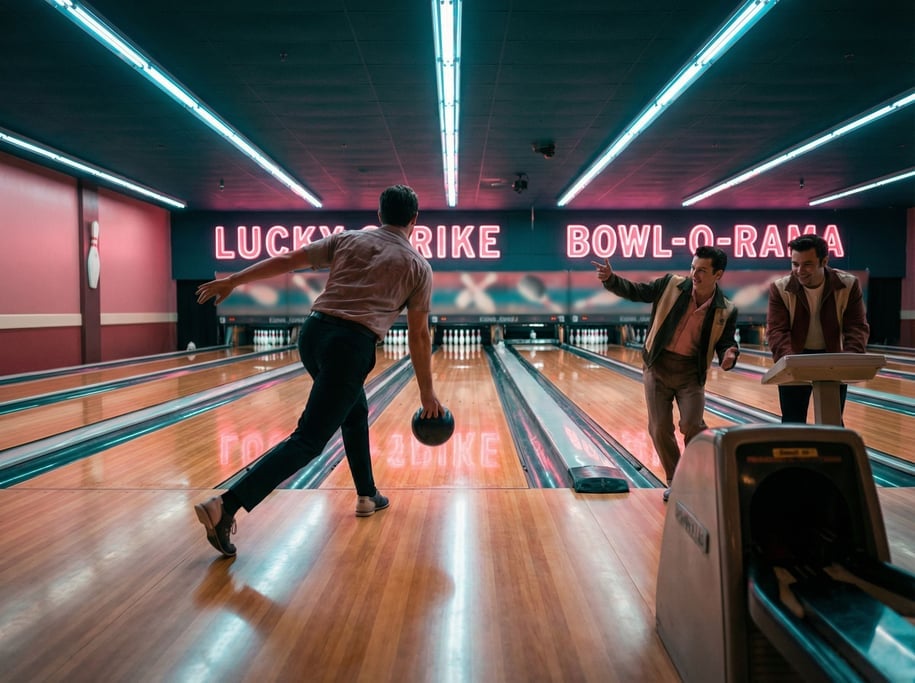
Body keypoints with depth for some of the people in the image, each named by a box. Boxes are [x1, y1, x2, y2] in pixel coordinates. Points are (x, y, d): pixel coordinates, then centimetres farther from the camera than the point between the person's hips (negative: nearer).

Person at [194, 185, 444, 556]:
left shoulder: (347, 239, 15)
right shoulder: (418, 267, 8)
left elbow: (287, 260, 11)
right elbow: (419, 336, 8)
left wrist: (231, 281, 19)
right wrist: (427, 393, 15)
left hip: (314, 333, 6)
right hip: (352, 346, -5)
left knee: (355, 412, 27)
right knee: (308, 439, -3)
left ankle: (367, 495, 36)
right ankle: (225, 506, -14)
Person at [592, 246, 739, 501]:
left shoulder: (726, 311, -4)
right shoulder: (672, 285, -5)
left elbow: (726, 344, 1)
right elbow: (635, 292, -1)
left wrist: (728, 356, -23)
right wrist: (611, 279, -18)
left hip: (690, 371, -1)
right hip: (658, 366, 1)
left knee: (692, 426, -14)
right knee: (659, 429, 1)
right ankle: (675, 481, 21)